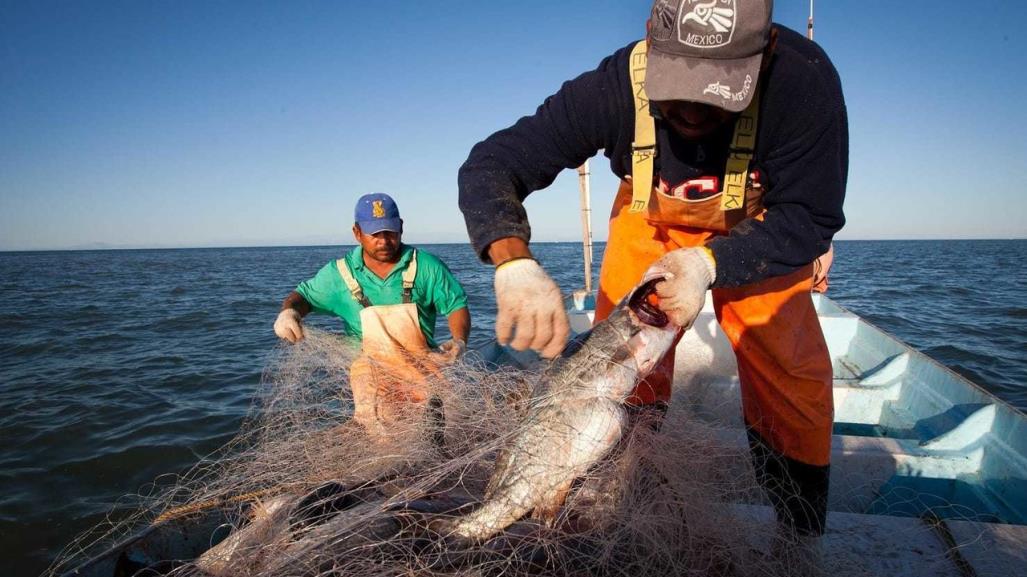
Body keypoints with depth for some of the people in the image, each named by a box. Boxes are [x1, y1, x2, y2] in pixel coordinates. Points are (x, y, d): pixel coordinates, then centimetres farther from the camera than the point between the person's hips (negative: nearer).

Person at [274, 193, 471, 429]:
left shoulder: (426, 266, 1)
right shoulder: (340, 273, 5)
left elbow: (457, 306, 6)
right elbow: (304, 295, 18)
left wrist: (459, 341, -13)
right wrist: (288, 311, -6)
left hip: (423, 370, 0)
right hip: (372, 375, 0)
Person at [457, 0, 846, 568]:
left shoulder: (803, 78, -34)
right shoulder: (616, 85, -32)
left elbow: (809, 217, -25)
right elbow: (489, 165, -31)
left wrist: (710, 263, -42)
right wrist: (513, 263, -50)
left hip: (758, 230, 0)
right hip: (652, 222, 1)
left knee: (793, 372, -13)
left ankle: (803, 534, 10)